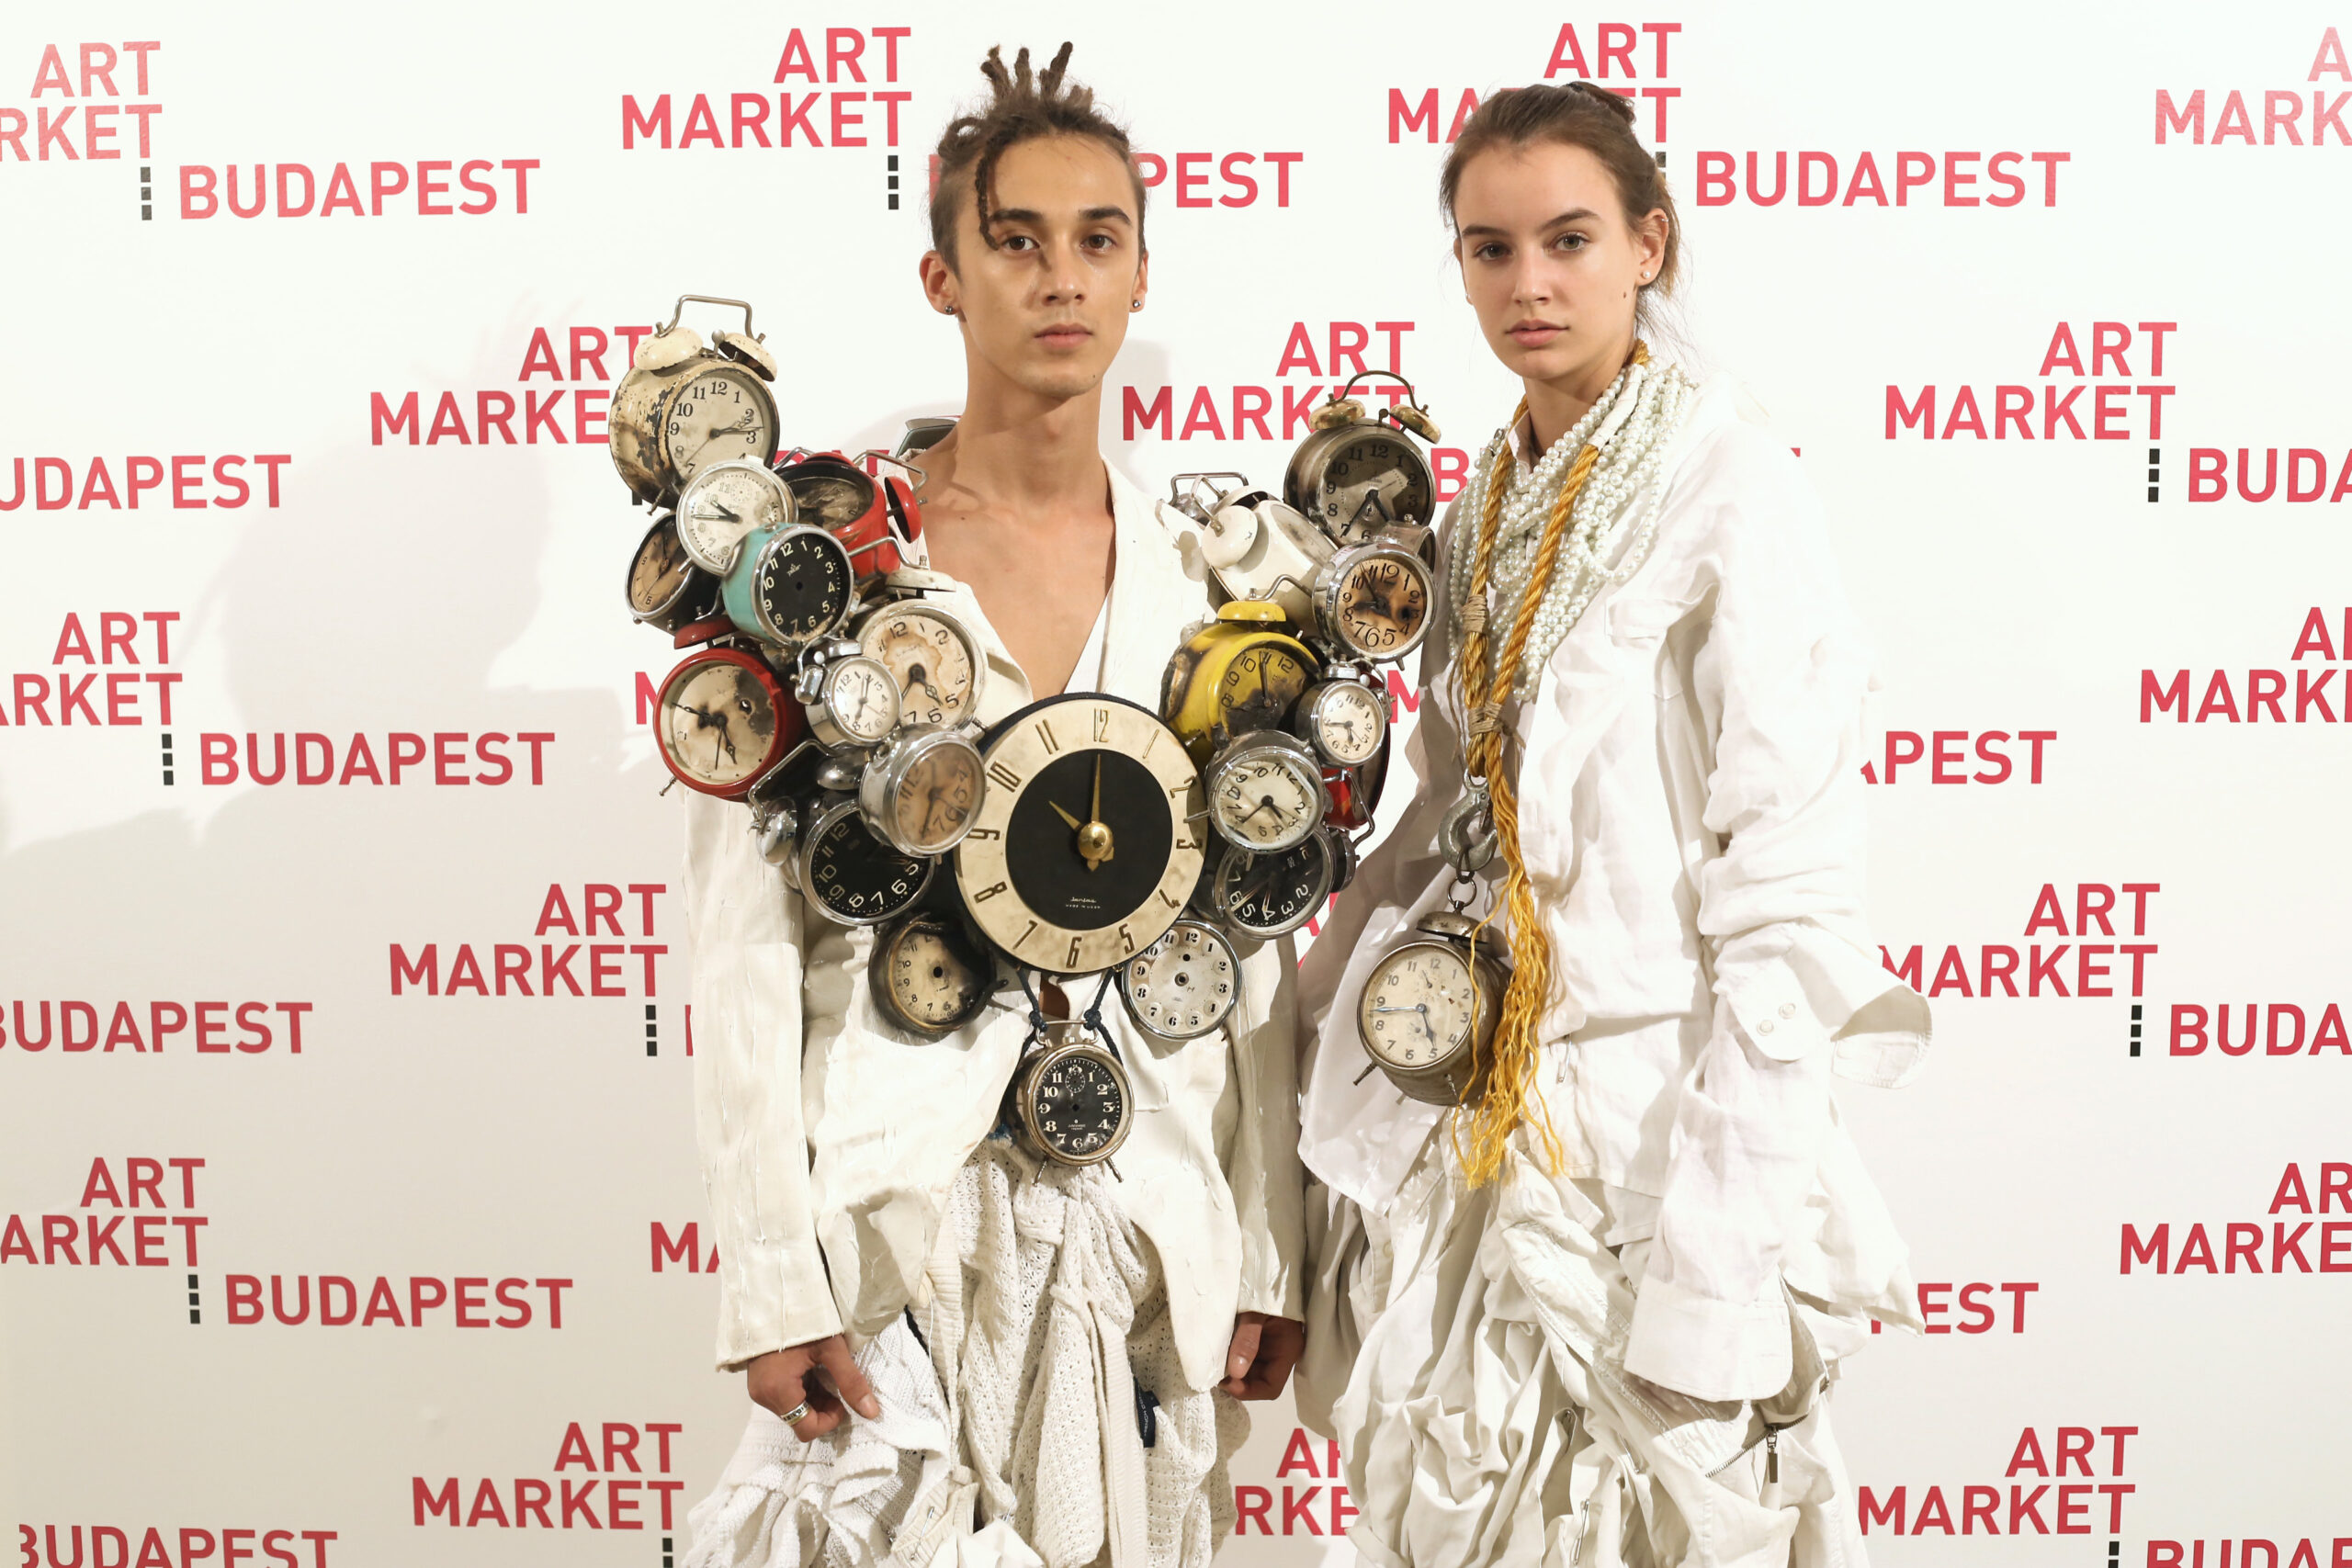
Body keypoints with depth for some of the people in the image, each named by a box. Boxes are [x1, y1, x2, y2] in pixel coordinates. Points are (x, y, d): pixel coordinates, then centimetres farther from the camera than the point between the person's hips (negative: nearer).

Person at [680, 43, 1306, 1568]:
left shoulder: (1211, 579, 5)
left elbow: (1255, 938, 7)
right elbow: (745, 946, -6)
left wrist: (1271, 1252, 5)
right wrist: (771, 1279, -10)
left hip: (1150, 1220, 3)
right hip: (897, 1212, -2)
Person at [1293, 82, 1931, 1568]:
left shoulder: (1729, 486, -11)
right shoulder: (1489, 504, 10)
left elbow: (1787, 887, -17)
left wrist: (1722, 1252, -20)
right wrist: (1331, 991, 9)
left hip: (1652, 1130, -6)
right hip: (1475, 1124, 7)